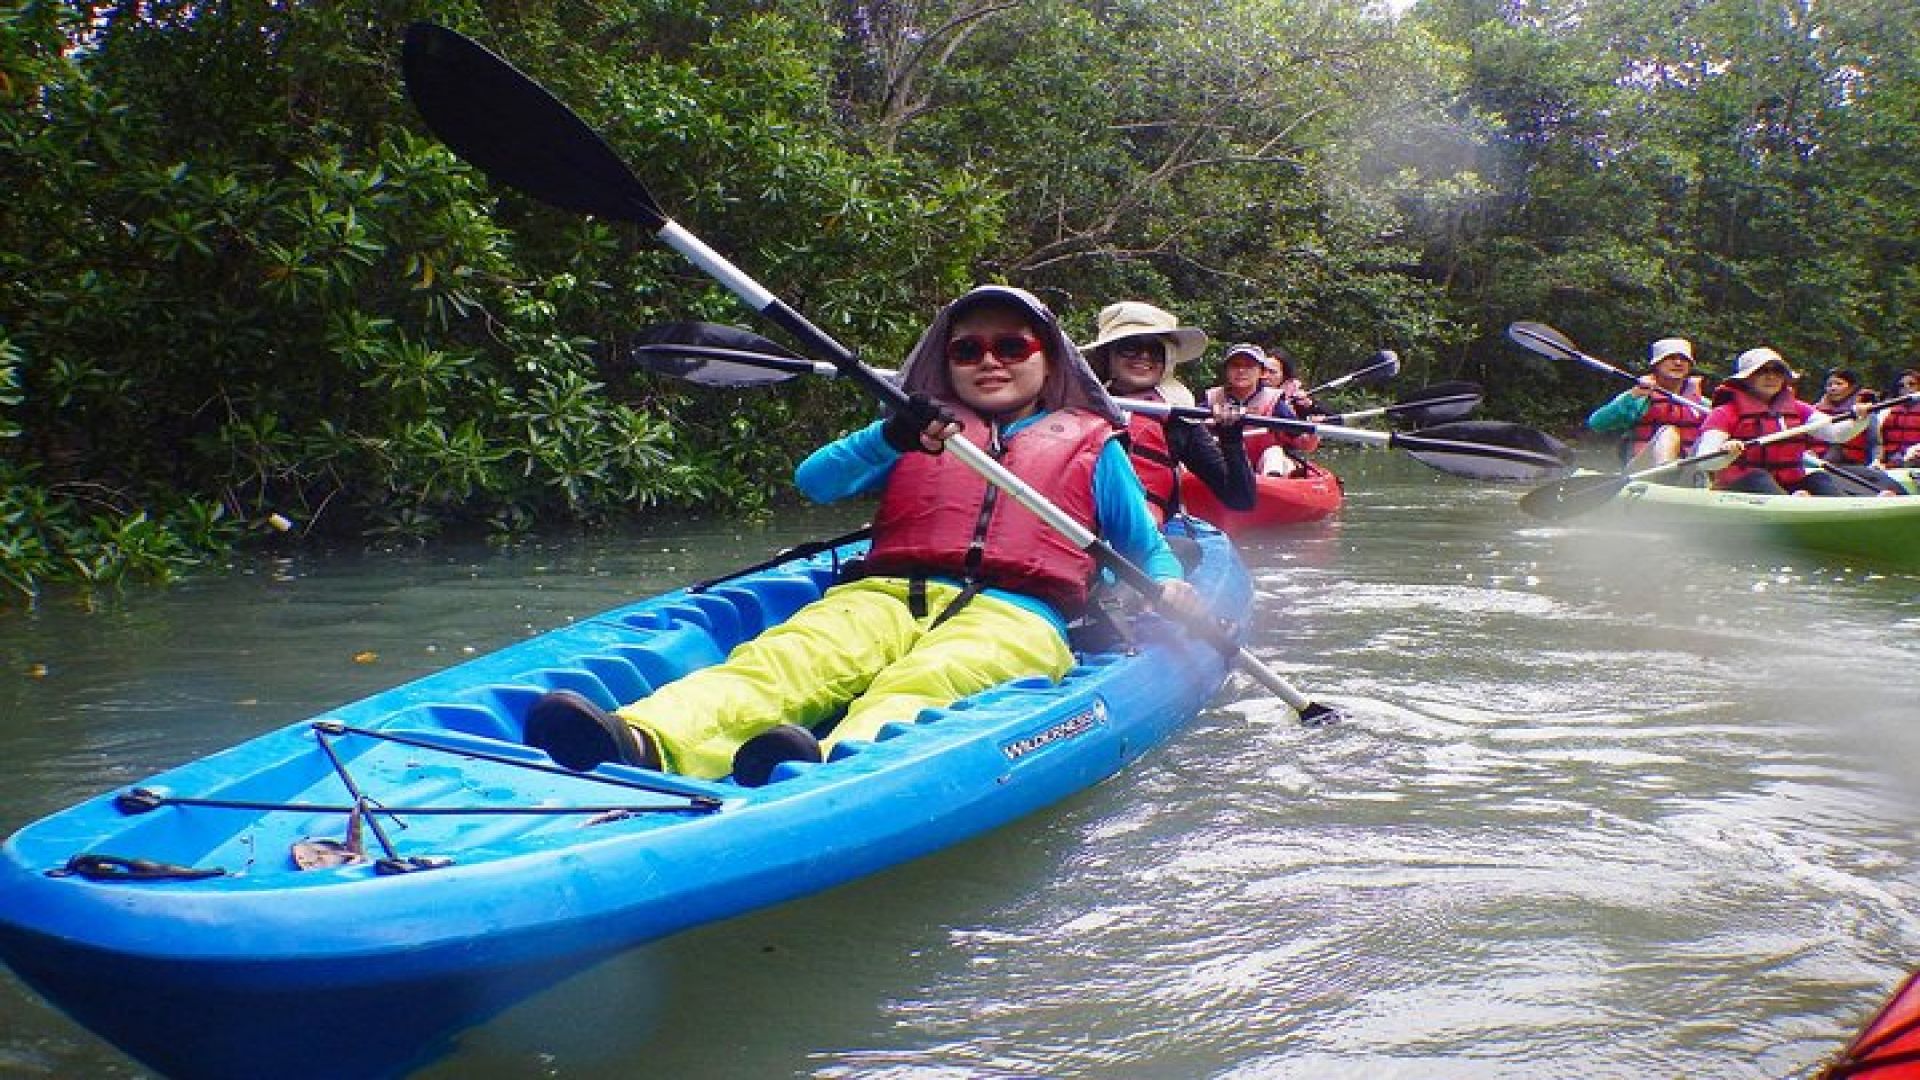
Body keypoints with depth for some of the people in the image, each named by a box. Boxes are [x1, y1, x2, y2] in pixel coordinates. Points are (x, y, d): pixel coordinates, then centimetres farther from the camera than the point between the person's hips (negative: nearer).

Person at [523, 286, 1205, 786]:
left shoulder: (1092, 445, 26)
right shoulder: (923, 431, 30)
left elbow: (1146, 549, 25)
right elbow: (814, 481, 15)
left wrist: (1170, 588, 0)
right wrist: (892, 437, -5)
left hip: (1012, 616, -2)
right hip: (887, 596, 2)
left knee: (916, 687, -39)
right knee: (781, 657, -32)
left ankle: (832, 765, -71)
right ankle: (642, 742, -60)